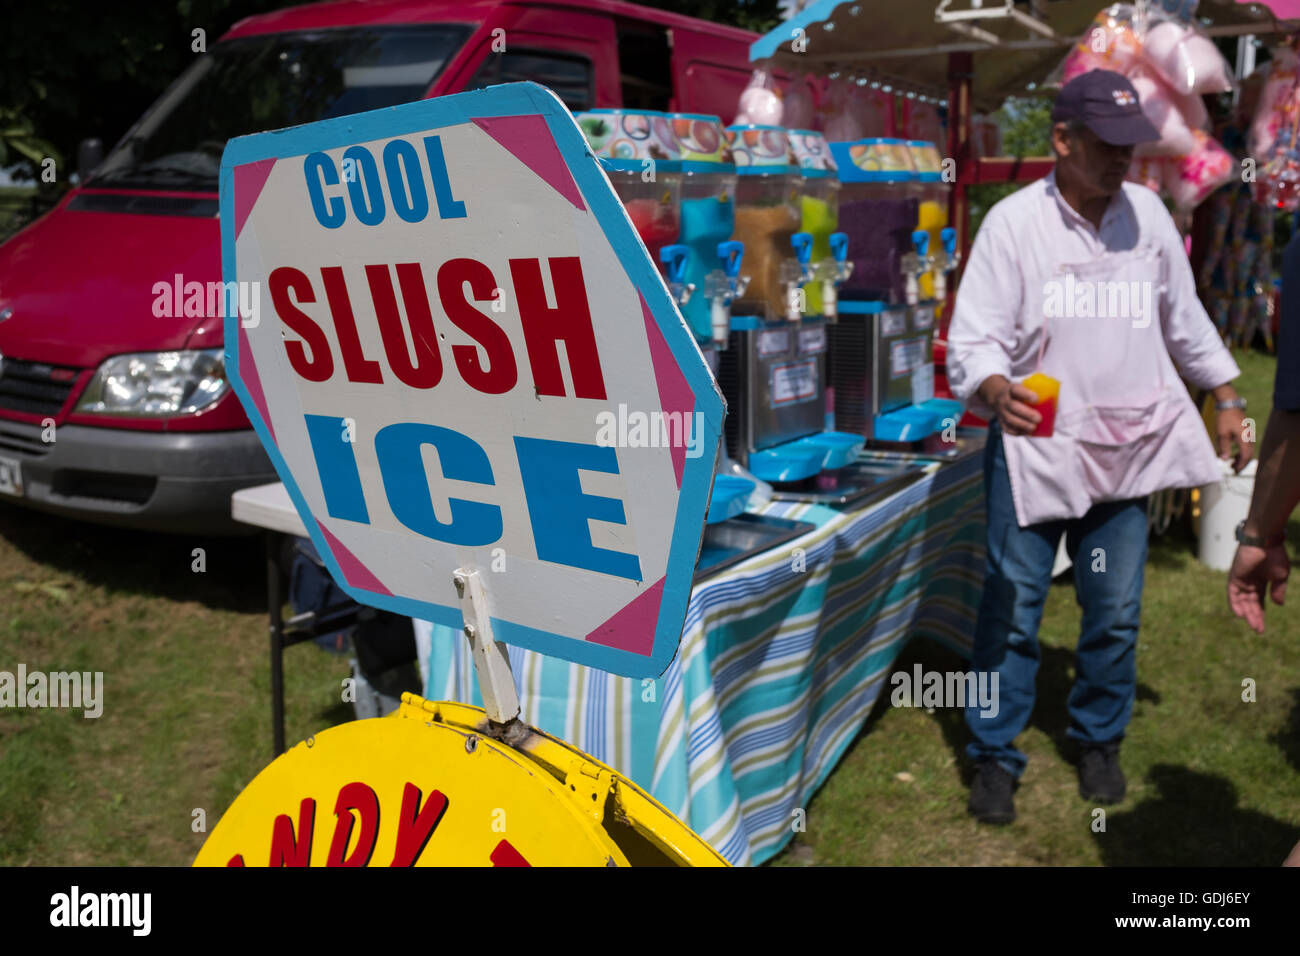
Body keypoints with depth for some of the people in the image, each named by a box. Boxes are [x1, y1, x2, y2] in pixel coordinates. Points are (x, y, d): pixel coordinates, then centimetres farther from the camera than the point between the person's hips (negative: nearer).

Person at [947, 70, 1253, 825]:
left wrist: (1226, 397, 17)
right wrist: (995, 389, -34)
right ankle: (996, 755, 16)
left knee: (1116, 612, 10)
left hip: (1129, 446, 4)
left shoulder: (1148, 212, 6)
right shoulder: (1014, 220, -7)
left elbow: (1184, 318, 17)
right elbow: (974, 338, -14)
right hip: (1034, 445, -3)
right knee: (1014, 608, 0)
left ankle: (1100, 741, 31)